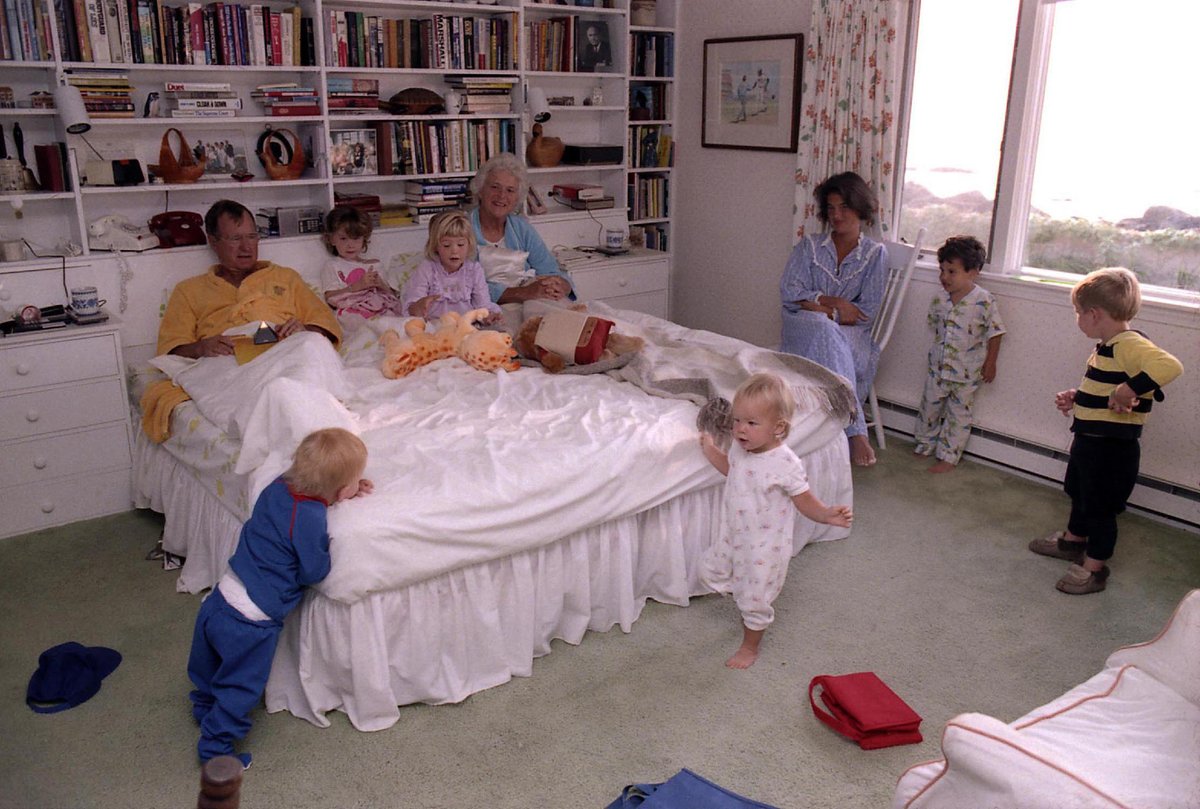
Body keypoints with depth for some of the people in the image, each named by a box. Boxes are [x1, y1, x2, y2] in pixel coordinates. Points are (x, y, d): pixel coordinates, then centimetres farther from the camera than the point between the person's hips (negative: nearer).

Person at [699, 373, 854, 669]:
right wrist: (710, 450, 13)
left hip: (764, 547, -6)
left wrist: (827, 514, -37)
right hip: (733, 535, 7)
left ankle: (750, 648, 36)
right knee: (710, 571, 24)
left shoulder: (786, 464, -29)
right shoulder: (739, 448, -9)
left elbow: (804, 500, -20)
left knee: (754, 602, 11)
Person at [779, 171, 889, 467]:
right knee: (825, 333, -36)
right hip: (803, 329, 1)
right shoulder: (809, 246, 12)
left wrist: (817, 306, -10)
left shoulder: (875, 253, 7)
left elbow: (867, 312, -1)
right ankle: (855, 431, -45)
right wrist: (834, 302, -11)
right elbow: (788, 291, 0)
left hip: (850, 335, 0)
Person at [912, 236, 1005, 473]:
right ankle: (925, 444, 36)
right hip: (938, 366, 4)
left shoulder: (984, 302, -17)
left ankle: (948, 457, 18)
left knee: (958, 415, 8)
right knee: (929, 407, 16)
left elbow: (995, 333, -9)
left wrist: (990, 363, -6)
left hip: (967, 372, -4)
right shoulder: (939, 299, -4)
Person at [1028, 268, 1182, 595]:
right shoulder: (1109, 346, 8)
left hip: (1113, 448, -10)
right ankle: (1073, 540, 49)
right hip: (1089, 441, 10)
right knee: (1080, 493, 28)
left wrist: (1130, 390, -41)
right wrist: (1075, 398, 11)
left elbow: (1170, 365, -42)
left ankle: (1094, 567, 20)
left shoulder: (1130, 345, -25)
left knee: (1100, 505, 4)